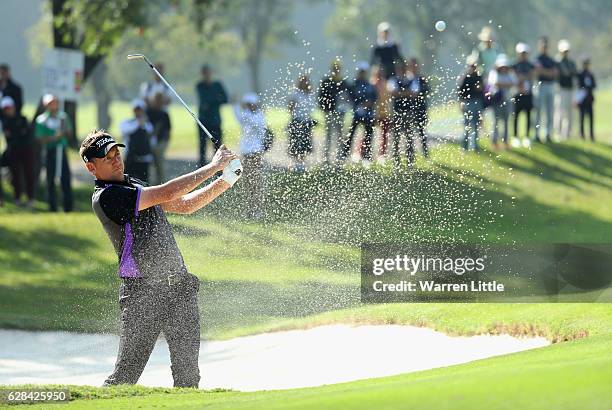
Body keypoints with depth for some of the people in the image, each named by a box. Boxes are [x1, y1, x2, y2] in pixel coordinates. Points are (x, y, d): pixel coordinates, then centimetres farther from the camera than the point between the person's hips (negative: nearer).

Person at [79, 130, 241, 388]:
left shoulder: (134, 186, 17)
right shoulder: (106, 197, -13)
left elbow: (185, 205, 21)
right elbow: (167, 194, -18)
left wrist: (224, 182, 7)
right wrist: (214, 166, -11)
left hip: (180, 287, 8)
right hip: (142, 294, -8)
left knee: (188, 369, 2)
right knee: (128, 371, -6)